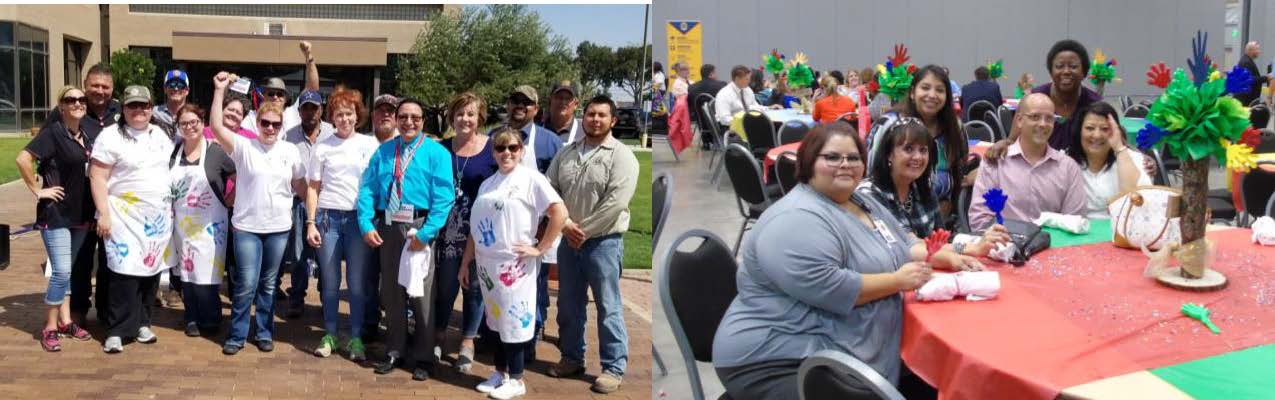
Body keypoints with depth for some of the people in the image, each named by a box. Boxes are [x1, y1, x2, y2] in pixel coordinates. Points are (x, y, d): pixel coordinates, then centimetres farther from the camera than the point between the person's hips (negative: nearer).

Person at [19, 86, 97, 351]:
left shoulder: (88, 138, 10)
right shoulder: (52, 132, -11)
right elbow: (23, 159, -20)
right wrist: (37, 190, -15)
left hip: (81, 215, 7)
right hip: (56, 214, -7)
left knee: (72, 271, 13)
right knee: (62, 272, -9)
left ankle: (66, 322, 22)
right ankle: (50, 328, 3)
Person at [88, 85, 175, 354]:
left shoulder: (160, 135, 11)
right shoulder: (111, 136, -6)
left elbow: (172, 169, 20)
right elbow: (97, 178, -9)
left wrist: (172, 206, 13)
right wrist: (103, 214, -15)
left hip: (159, 217, 5)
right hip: (125, 217, -5)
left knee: (151, 271, 8)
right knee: (125, 273, -8)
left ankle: (142, 322, 19)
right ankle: (117, 331, 0)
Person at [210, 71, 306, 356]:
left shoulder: (290, 151, 4)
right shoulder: (243, 146, -4)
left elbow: (299, 185, 12)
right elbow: (217, 127, -18)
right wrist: (219, 90, -23)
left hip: (279, 227, 2)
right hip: (247, 226, -2)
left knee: (268, 284, 12)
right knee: (246, 285, -3)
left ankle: (264, 333, 24)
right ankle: (237, 335, 12)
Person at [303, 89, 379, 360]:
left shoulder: (370, 144, 4)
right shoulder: (322, 147, 7)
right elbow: (313, 187, 8)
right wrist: (310, 223, 1)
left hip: (360, 218, -1)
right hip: (328, 217, 1)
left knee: (357, 283, 1)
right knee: (330, 282, 6)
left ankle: (356, 338, 10)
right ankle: (329, 335, 18)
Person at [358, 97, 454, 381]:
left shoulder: (436, 153, -3)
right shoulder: (383, 151, 11)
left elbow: (443, 197, -10)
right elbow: (367, 189, 6)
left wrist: (426, 233, -18)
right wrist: (366, 225, -7)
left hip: (420, 228, -4)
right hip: (388, 227, 4)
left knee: (422, 294, 1)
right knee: (391, 292, 13)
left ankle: (423, 357, 14)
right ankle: (394, 352, 27)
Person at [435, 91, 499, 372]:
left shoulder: (492, 149, -3)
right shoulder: (441, 149, 5)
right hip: (447, 229, 2)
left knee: (474, 285, 8)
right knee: (445, 284, 7)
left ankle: (467, 343, 21)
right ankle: (438, 335, 27)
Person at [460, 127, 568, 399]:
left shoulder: (531, 178, -6)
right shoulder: (487, 184, 12)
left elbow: (560, 213, -15)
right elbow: (475, 227, 15)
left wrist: (539, 249, -14)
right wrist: (466, 262, 13)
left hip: (513, 265, -5)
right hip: (486, 263, 6)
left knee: (513, 319, 2)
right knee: (496, 319, 13)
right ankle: (500, 372, 26)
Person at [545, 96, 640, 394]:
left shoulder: (621, 156, -8)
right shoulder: (567, 153, 10)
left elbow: (615, 201, -18)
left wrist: (584, 230, -15)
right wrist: (566, 224, -8)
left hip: (603, 242, -6)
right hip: (568, 240, 6)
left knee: (608, 307, -2)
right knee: (569, 305, 14)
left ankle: (614, 368, 6)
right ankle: (572, 358, 29)